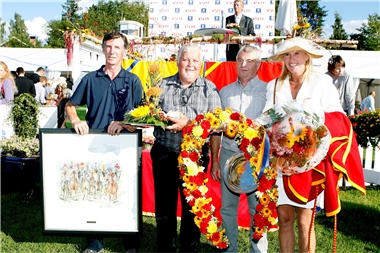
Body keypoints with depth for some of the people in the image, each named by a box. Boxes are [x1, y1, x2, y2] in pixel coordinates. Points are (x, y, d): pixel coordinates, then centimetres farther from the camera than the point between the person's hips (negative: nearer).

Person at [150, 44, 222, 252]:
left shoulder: (209, 88, 3)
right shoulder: (163, 85, 8)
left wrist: (188, 123, -20)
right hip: (164, 155, 2)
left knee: (192, 208, 10)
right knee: (164, 208, 12)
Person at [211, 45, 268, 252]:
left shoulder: (267, 90, 1)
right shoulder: (225, 91, 10)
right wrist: (214, 161, 8)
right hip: (229, 154, 3)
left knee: (258, 209, 6)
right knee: (227, 207, 10)